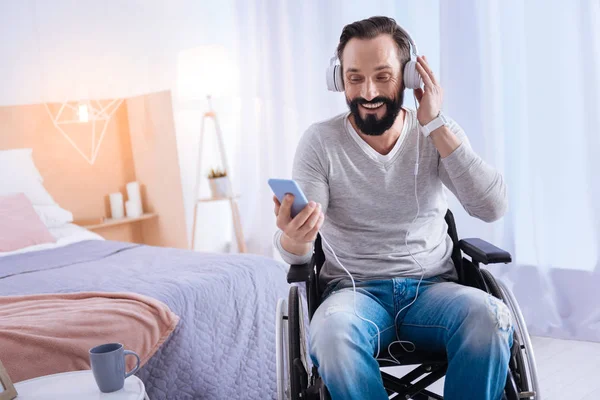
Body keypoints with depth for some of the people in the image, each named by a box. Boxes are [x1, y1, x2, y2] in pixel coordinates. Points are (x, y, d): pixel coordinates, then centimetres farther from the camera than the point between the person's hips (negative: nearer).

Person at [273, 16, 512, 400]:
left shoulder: (440, 134, 4)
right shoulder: (322, 140, -1)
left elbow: (492, 207, -11)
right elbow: (297, 252, -8)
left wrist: (436, 124, -15)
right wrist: (294, 238, -34)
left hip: (433, 288, 2)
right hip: (357, 292, -1)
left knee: (490, 317, -31)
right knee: (331, 331, -36)